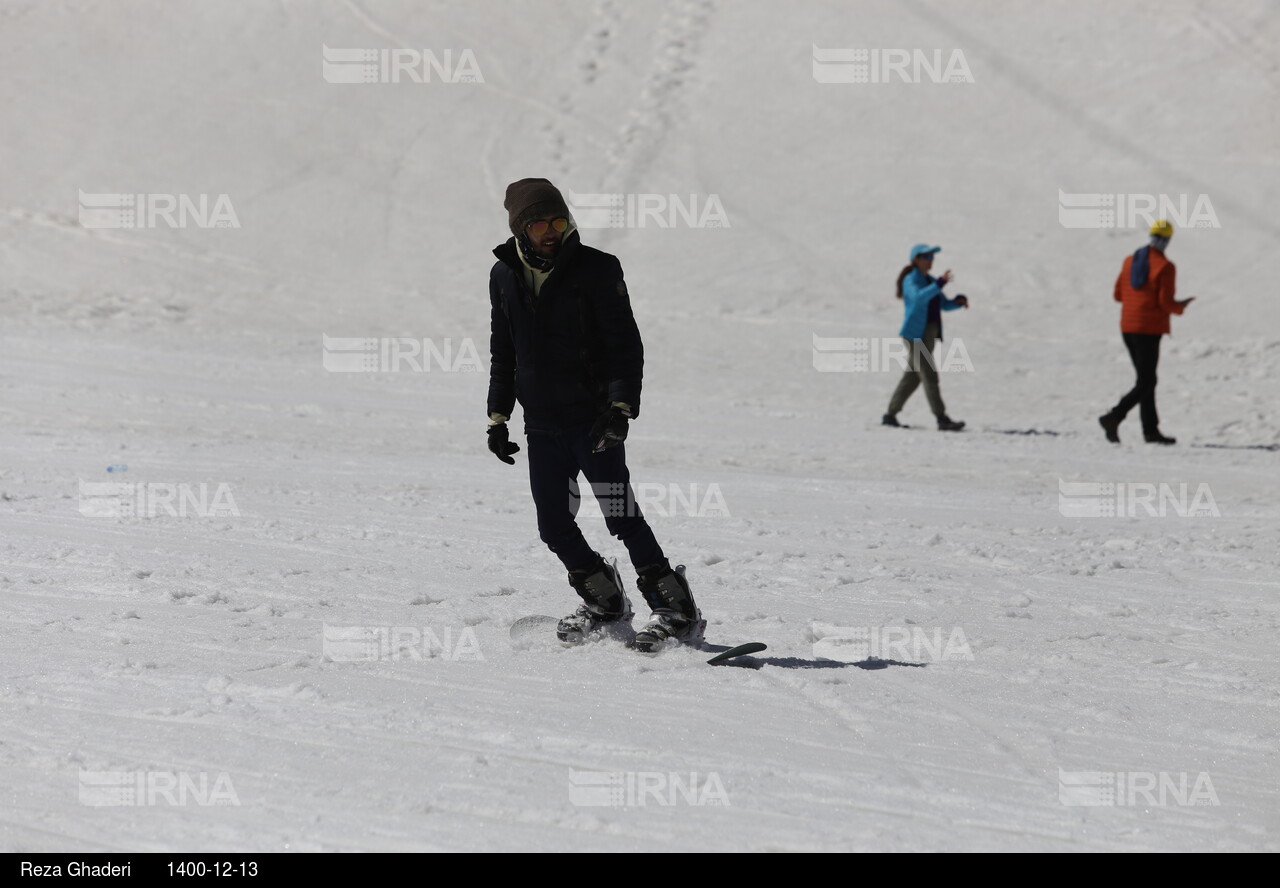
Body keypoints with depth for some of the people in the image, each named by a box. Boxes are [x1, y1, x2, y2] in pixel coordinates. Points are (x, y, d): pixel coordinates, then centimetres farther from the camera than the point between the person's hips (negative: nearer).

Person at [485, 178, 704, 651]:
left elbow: (627, 345, -7)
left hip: (593, 418, -5)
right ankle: (606, 604, 24)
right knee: (555, 526, 5)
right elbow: (503, 351, 19)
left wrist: (621, 407, -18)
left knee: (622, 518, -12)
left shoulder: (597, 269, -7)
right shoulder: (505, 276, 8)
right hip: (542, 424, 5)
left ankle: (677, 612, -7)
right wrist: (498, 415, 16)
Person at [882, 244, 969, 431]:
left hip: (930, 334, 9)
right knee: (929, 376, -12)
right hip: (915, 335, -9)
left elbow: (945, 305, 17)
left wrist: (959, 301, -4)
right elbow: (919, 298, -29)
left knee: (912, 377, 12)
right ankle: (942, 419, -15)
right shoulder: (910, 281, -9)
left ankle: (891, 415, 20)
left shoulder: (930, 281, 17)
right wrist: (939, 284, -39)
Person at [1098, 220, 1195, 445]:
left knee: (1147, 380, 15)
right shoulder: (1165, 266, -12)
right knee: (1145, 384, -3)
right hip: (1149, 330, -7)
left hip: (1127, 328, 7)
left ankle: (1151, 430, 15)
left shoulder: (1130, 261, 7)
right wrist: (1181, 306, 5)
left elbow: (1118, 295, 12)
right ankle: (1114, 417, -19)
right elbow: (1166, 303, -16)